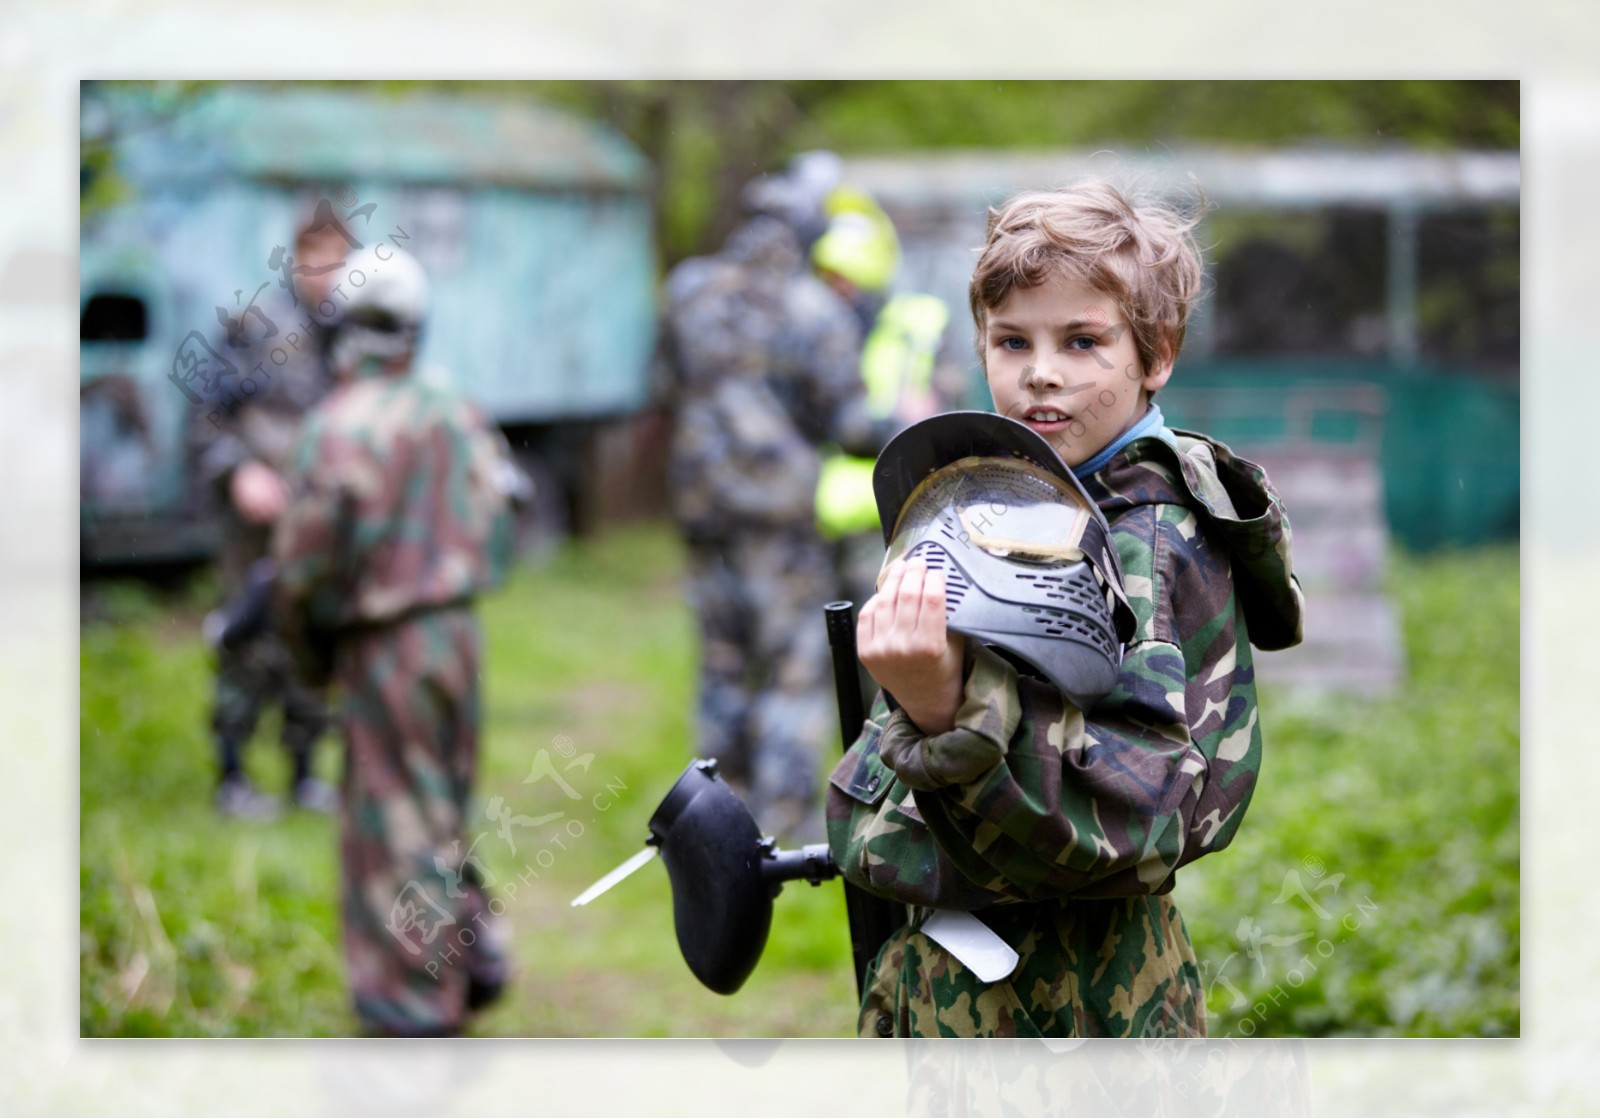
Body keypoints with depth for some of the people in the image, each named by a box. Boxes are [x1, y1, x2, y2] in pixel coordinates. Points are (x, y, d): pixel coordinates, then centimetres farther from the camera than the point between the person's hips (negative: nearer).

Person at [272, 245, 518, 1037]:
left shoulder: (341, 427, -16)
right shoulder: (455, 415, 4)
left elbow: (304, 561, -14)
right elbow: (494, 532, 10)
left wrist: (309, 651, 2)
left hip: (385, 645, -7)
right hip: (457, 629, 7)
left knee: (397, 828, 1)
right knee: (440, 812, 22)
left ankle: (415, 1012, 5)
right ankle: (474, 957, 27)